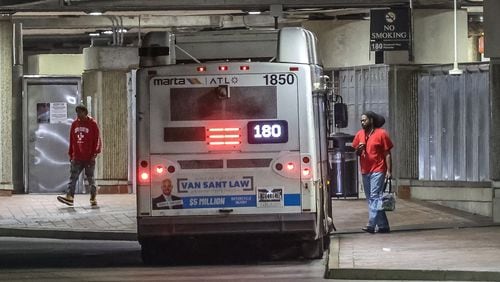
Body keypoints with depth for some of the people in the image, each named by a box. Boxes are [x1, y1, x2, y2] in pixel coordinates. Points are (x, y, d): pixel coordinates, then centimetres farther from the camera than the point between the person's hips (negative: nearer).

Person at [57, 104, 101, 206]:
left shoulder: (92, 124, -3)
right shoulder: (74, 124, 10)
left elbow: (97, 140, -4)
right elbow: (71, 140, 15)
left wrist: (94, 154, -10)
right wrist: (71, 154, 12)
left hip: (88, 158, -4)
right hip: (77, 158, 4)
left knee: (90, 178, 5)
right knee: (73, 177, -6)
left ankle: (93, 198, 12)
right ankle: (69, 197, -12)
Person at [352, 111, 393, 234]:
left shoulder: (381, 134, -4)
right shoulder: (359, 134, 11)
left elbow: (387, 154, -5)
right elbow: (355, 153, 19)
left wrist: (389, 171, -11)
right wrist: (359, 149, -5)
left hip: (378, 170, -7)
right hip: (365, 171, 7)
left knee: (375, 197, -13)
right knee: (371, 199, 8)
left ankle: (371, 225, -21)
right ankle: (383, 225, 14)